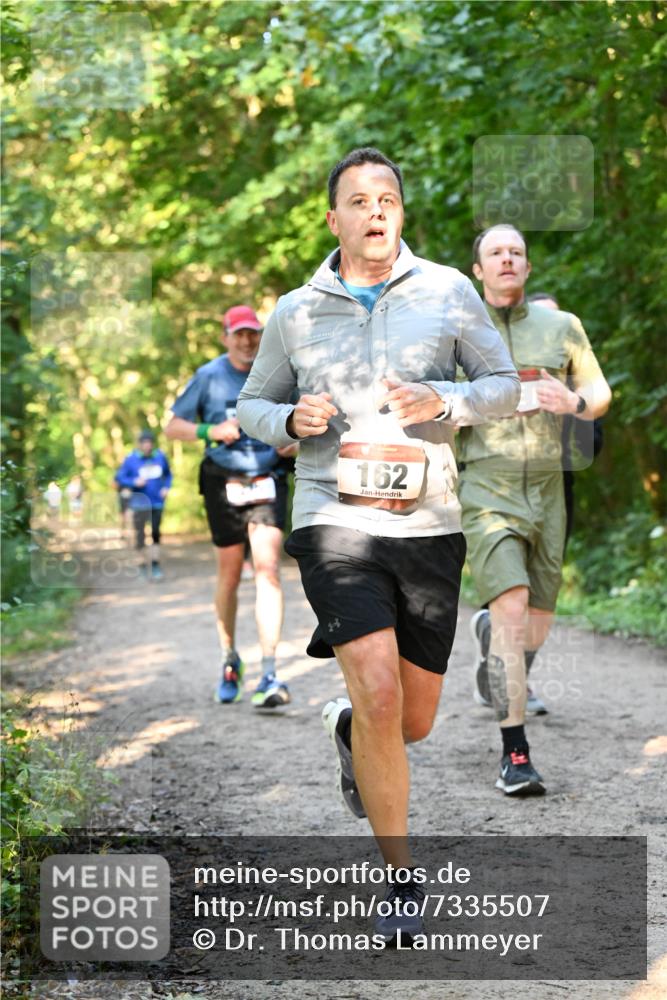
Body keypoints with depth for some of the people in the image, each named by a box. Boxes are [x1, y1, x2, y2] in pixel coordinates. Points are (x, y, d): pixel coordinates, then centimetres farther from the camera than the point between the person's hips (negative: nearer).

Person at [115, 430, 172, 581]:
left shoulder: (160, 457, 1)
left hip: (157, 502, 2)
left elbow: (168, 474, 16)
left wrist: (166, 487, 1)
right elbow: (120, 478, -4)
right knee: (140, 533, -1)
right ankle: (143, 562, 15)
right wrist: (134, 482, -19)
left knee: (155, 533, 2)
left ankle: (155, 564, 7)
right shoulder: (131, 459, -7)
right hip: (140, 502, -2)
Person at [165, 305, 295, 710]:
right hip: (224, 482, 0)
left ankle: (269, 675, -20)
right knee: (230, 573, 8)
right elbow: (174, 426, 6)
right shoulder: (209, 377, 3)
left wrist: (295, 444, -5)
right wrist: (211, 431, -12)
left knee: (268, 567, -15)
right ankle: (230, 661, 30)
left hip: (268, 481, 0)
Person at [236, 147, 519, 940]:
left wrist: (444, 400, -14)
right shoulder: (296, 312, 5)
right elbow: (252, 405, 16)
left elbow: (504, 385, 7)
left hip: (428, 526, 2)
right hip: (335, 519, -2)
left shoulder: (448, 291, 4)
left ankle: (347, 729, 48)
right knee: (379, 695, -20)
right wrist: (290, 420, -8)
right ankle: (399, 876, -5)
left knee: (413, 720, 10)